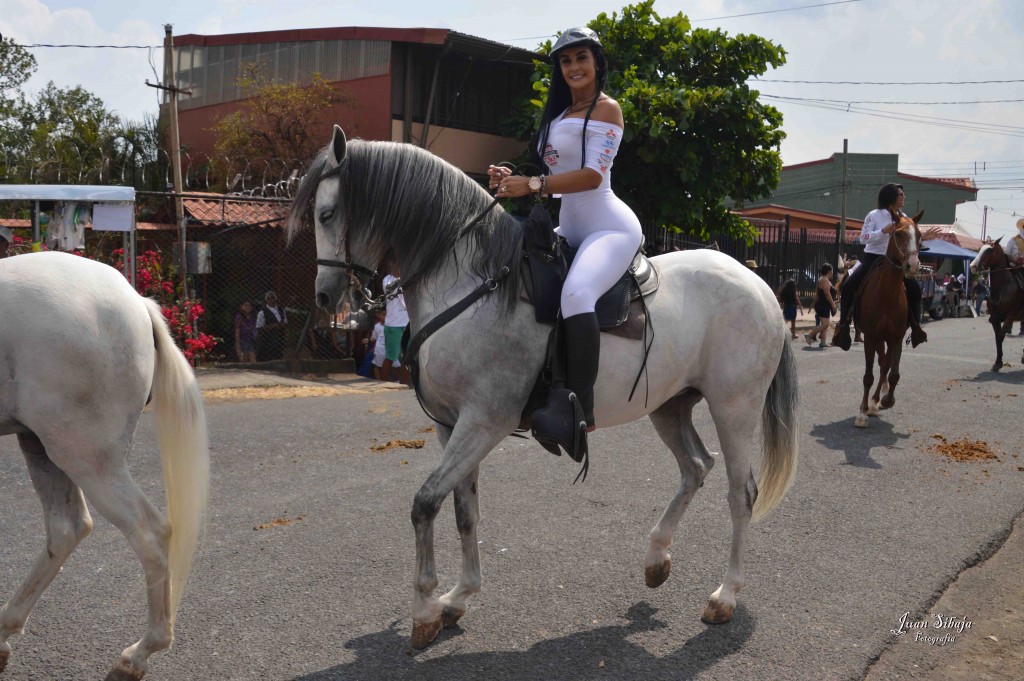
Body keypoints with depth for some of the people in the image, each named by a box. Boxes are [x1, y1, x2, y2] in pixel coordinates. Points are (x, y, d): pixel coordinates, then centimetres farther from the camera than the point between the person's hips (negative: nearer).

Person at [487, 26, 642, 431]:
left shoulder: (605, 108, -4)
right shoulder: (559, 113, 20)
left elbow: (593, 175, -17)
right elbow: (554, 174, 20)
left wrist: (533, 185, -24)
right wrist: (512, 179, 0)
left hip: (609, 226, -10)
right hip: (570, 228, 10)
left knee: (576, 292, -37)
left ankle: (581, 407, -35)